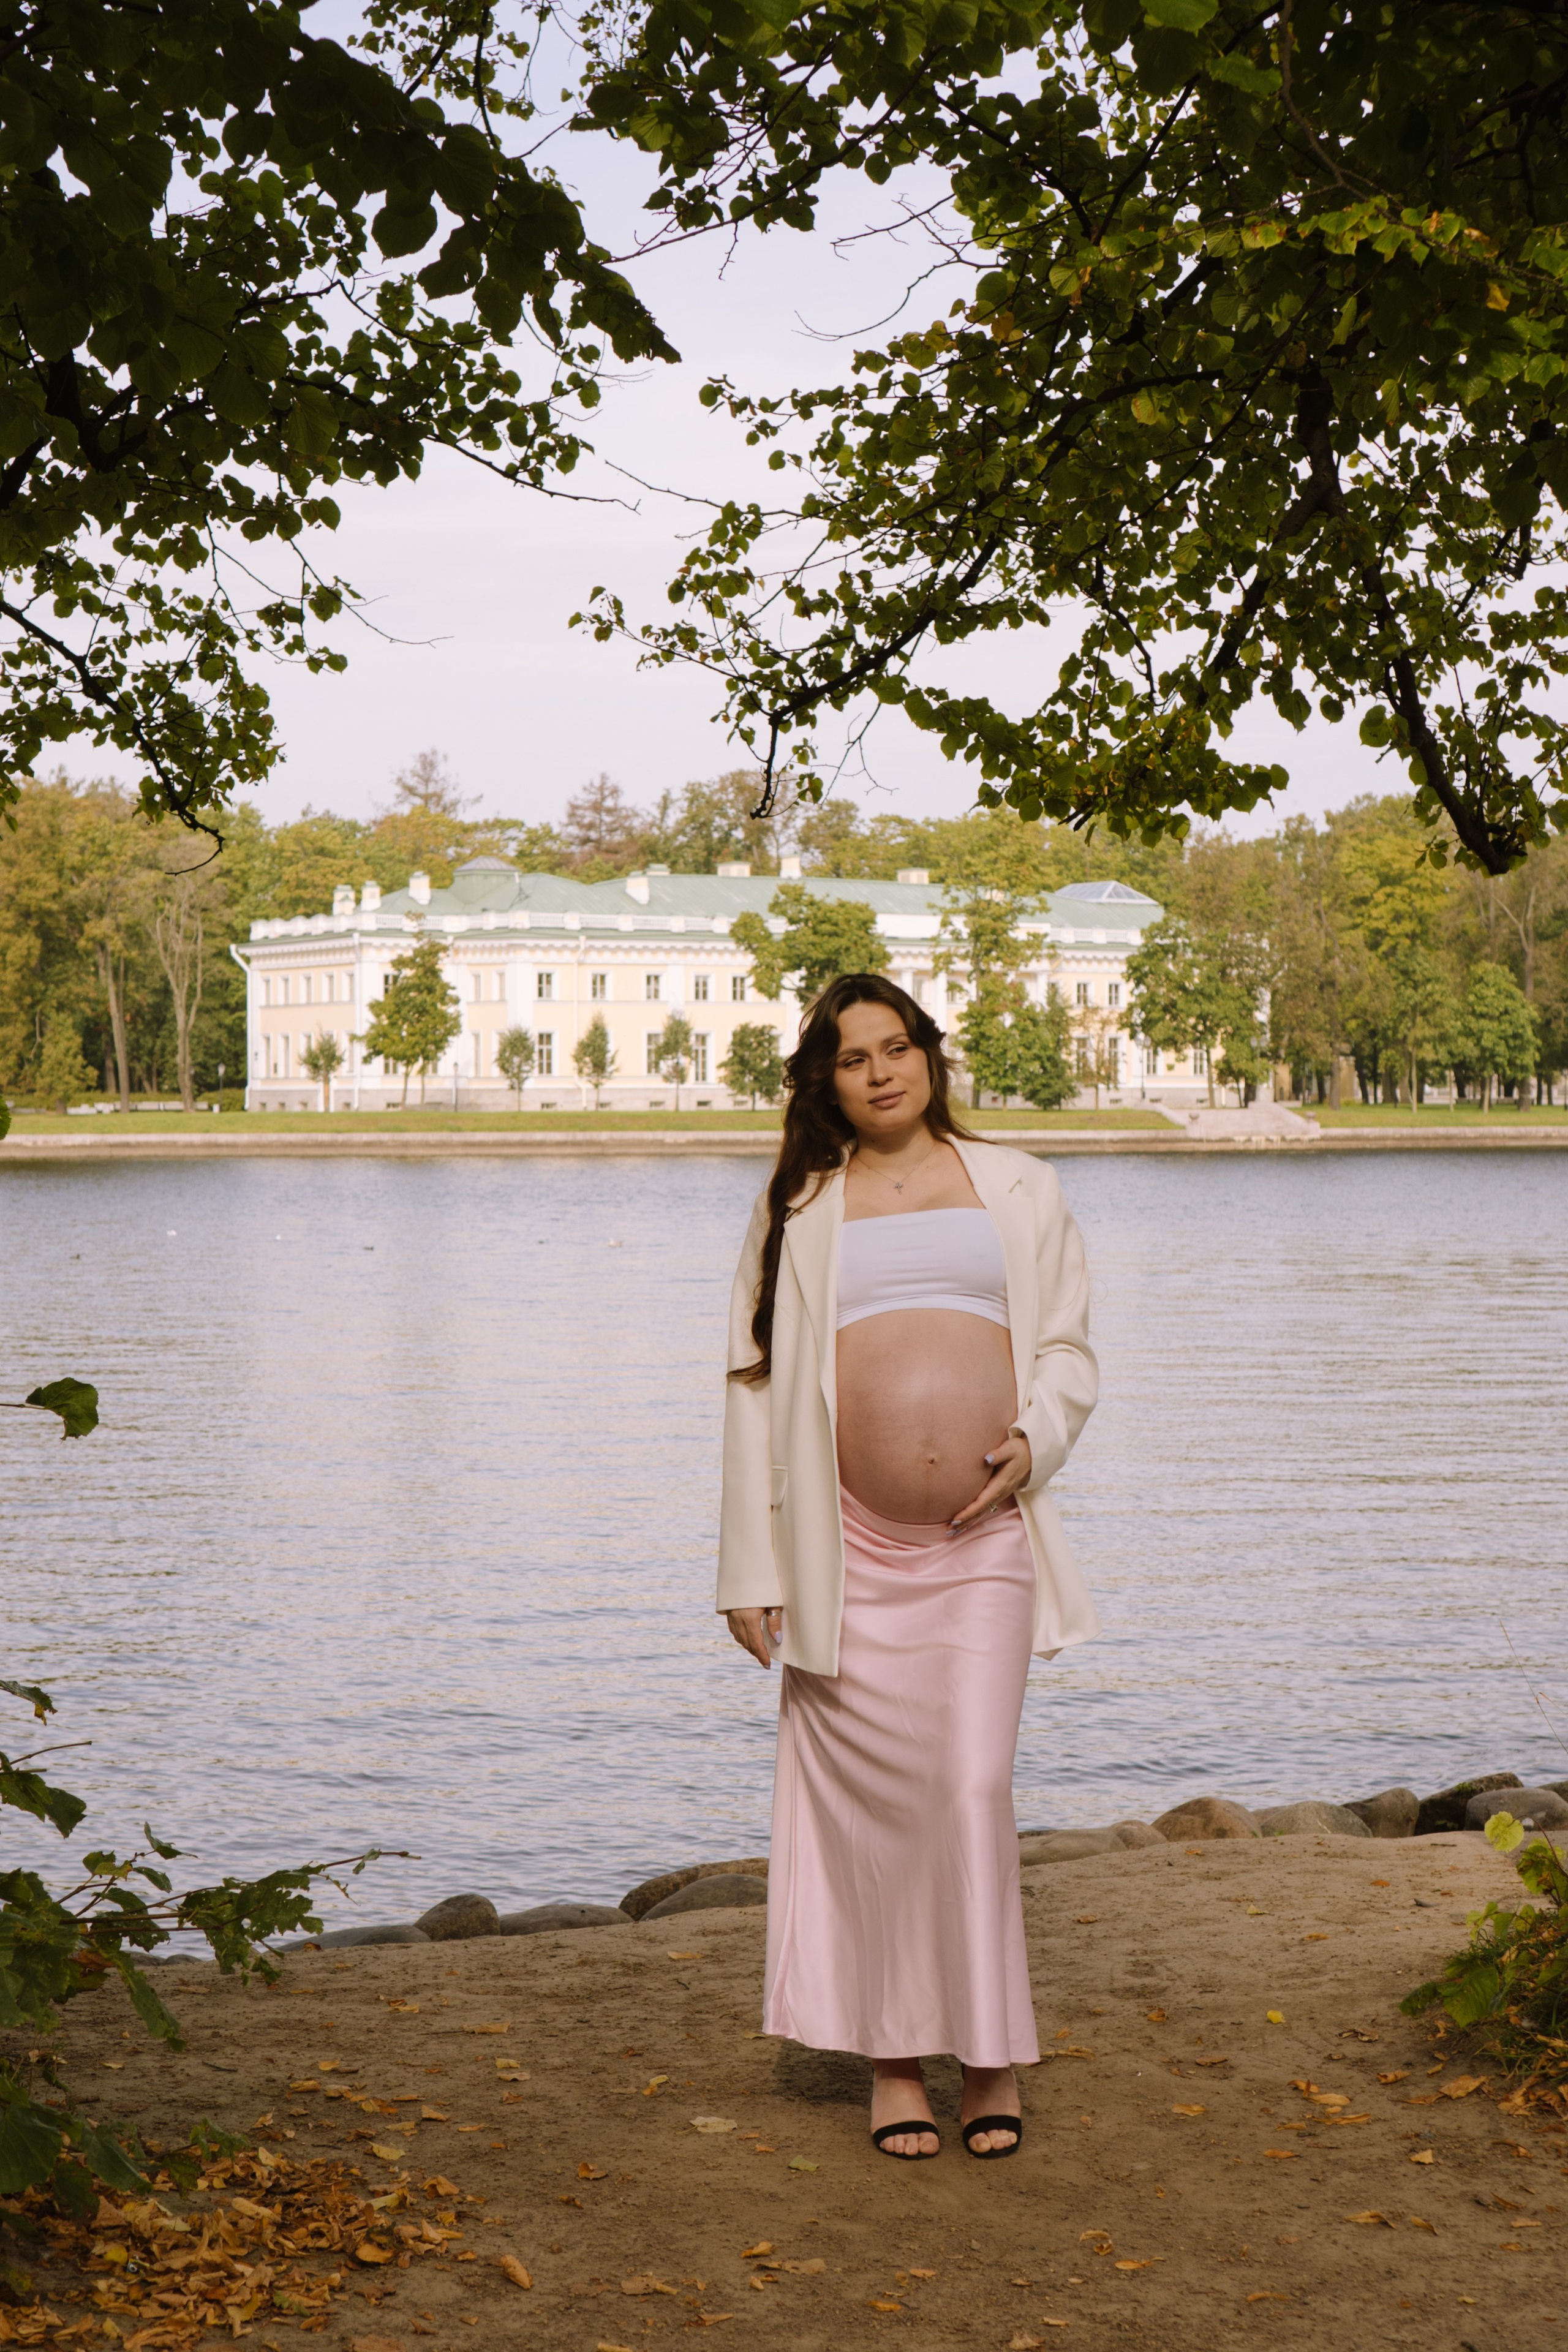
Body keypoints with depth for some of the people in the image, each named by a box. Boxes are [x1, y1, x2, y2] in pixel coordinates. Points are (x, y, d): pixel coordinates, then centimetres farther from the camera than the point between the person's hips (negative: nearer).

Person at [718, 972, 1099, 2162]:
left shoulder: (1018, 1188, 14)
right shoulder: (798, 1210, 12)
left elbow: (1068, 1347, 16)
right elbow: (757, 1388, 10)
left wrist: (1037, 1440, -7)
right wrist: (751, 1570, 4)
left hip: (984, 1542, 0)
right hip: (851, 1548, 0)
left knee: (974, 1788, -6)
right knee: (873, 1795, 1)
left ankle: (995, 2053, 8)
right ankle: (896, 2060, 12)